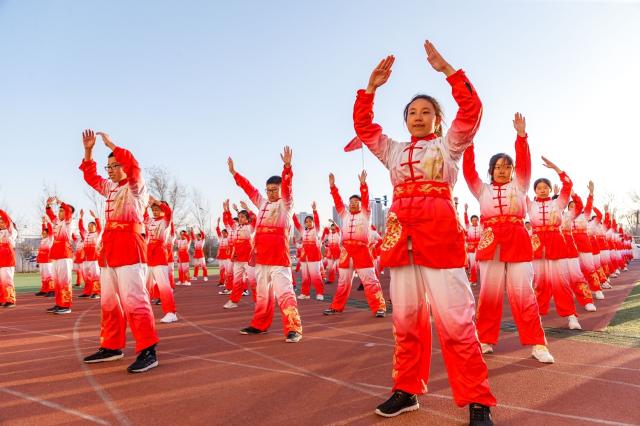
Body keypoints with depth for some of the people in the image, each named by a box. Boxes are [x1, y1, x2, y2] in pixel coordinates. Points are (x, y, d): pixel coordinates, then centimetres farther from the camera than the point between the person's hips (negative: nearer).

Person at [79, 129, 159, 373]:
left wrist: (110, 144, -13)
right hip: (110, 249, 9)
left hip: (129, 248, -9)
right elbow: (90, 177, 28)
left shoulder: (136, 186, -2)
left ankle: (148, 351, -11)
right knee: (109, 301, 14)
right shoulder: (110, 188, 20)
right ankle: (111, 347, 25)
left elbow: (132, 165, -20)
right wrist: (88, 150, 15)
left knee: (134, 300, -14)